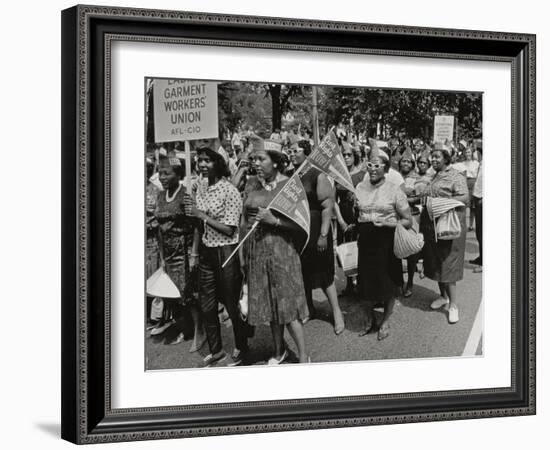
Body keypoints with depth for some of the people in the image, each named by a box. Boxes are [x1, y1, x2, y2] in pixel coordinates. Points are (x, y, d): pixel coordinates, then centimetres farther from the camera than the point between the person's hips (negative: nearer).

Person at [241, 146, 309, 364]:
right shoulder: (251, 184, 5)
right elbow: (243, 219, 9)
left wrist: (274, 220, -21)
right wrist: (241, 252, 6)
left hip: (281, 247, -4)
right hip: (255, 249, 5)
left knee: (288, 303, -3)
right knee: (269, 303, 14)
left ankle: (303, 356, 6)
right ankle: (279, 350, 30)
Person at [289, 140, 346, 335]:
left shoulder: (318, 176, -9)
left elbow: (328, 205, -14)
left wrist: (323, 234, -20)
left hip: (315, 229, -5)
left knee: (323, 272, -1)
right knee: (301, 272, 11)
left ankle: (337, 312, 9)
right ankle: (308, 310, 27)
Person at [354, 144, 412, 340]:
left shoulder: (394, 190, -7)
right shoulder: (360, 188, 5)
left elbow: (408, 221, -6)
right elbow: (354, 215, 17)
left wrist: (387, 223, -18)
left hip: (387, 241, -3)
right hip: (366, 241, 3)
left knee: (388, 282, 5)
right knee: (367, 281, 10)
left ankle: (385, 322, 25)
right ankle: (370, 320, 31)